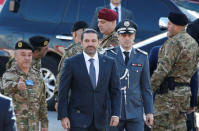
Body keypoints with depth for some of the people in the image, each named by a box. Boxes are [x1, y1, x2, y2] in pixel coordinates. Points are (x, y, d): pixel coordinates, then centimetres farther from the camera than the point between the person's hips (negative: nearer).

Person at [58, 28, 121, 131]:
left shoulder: (109, 63, 5)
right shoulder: (71, 63, -2)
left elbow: (115, 90, 7)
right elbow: (63, 92, -2)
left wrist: (115, 114, -3)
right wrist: (63, 116, -9)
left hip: (99, 118, 3)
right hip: (78, 118, -3)